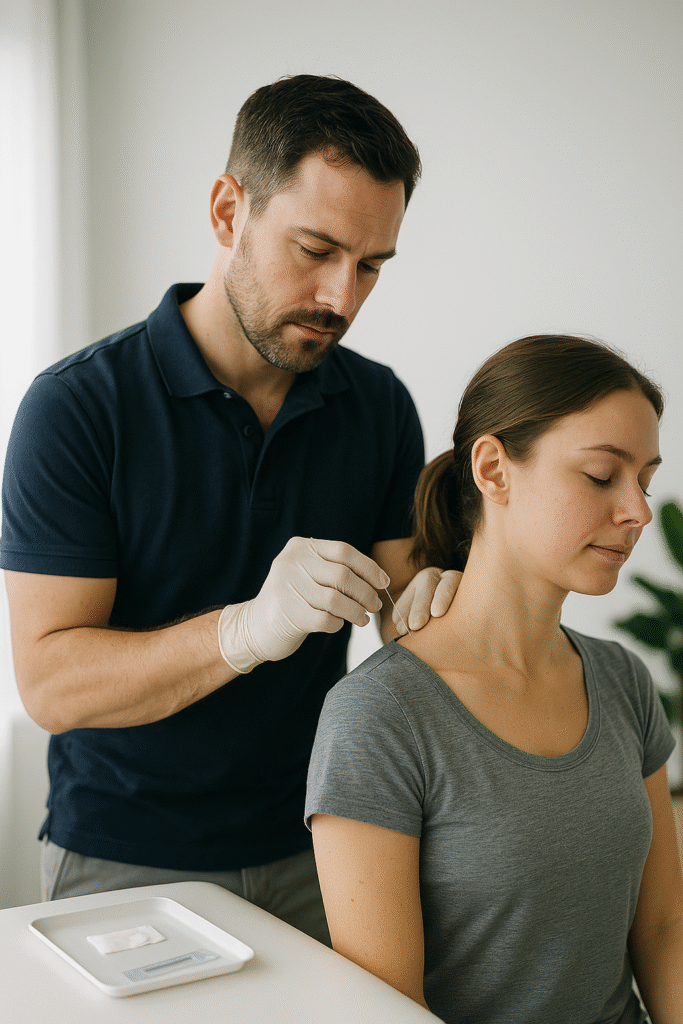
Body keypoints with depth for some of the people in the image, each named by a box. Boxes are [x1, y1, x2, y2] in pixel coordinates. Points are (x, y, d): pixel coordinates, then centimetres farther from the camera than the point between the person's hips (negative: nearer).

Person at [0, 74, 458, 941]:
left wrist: (431, 603, -24)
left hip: (314, 848, 4)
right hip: (123, 864, -3)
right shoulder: (76, 406, -15)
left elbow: (400, 609, 1)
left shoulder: (379, 406, -1)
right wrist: (248, 629, -34)